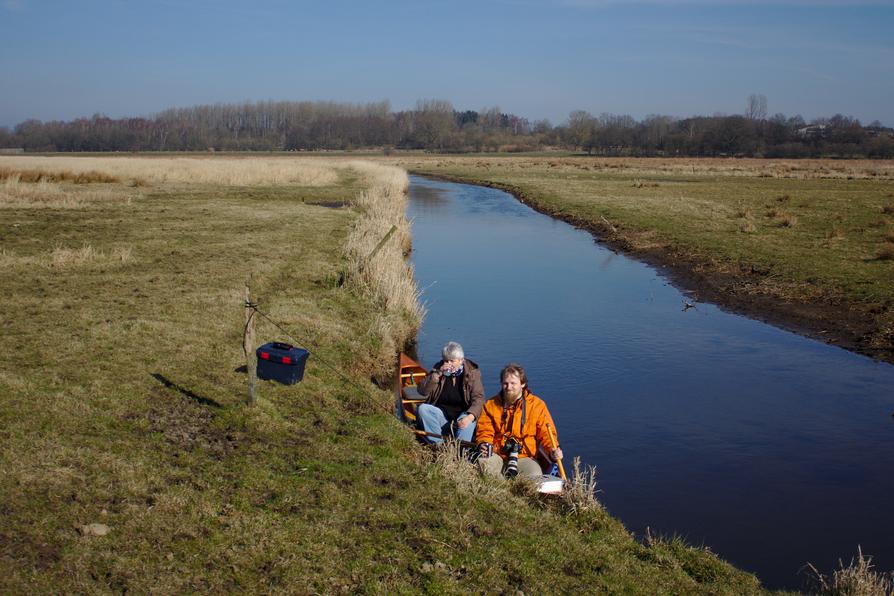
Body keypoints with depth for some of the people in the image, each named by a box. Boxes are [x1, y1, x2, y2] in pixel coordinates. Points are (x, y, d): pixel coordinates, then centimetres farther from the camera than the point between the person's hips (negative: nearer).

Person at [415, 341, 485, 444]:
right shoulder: (438, 368, 3)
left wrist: (470, 416, -33)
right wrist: (438, 374, -18)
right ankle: (438, 445, -34)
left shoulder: (472, 372, -4)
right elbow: (422, 391, -5)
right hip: (441, 415, 3)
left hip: (461, 416, -2)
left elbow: (478, 398, -14)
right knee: (422, 408, -24)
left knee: (469, 418, -35)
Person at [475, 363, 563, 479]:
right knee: (482, 463, -33)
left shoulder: (537, 405, 4)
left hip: (524, 457, -1)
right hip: (496, 455, 1)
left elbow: (546, 433, 3)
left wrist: (552, 450, -16)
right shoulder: (491, 404, 8)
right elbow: (484, 431, 8)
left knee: (535, 475, -32)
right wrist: (484, 444, -15)